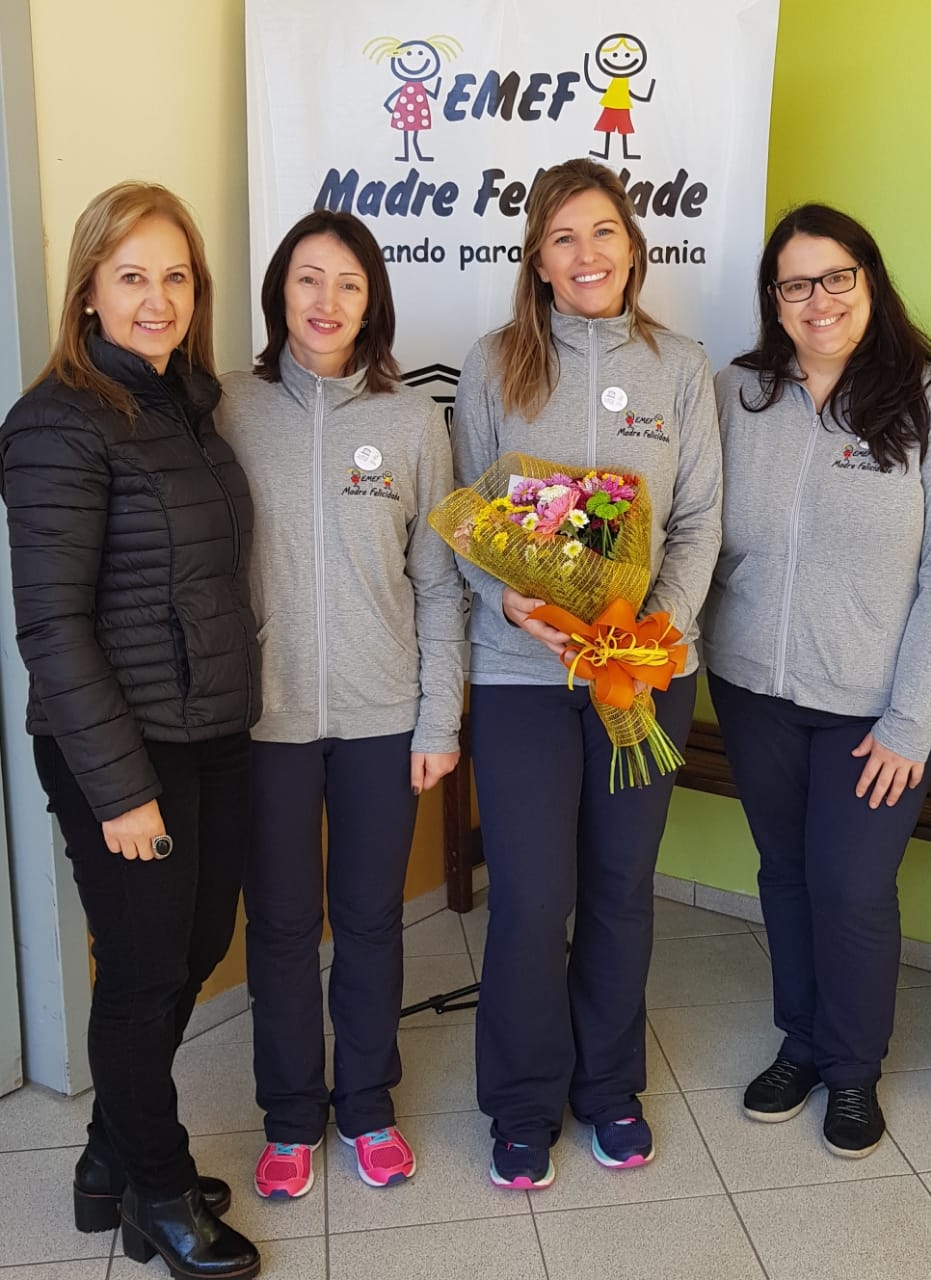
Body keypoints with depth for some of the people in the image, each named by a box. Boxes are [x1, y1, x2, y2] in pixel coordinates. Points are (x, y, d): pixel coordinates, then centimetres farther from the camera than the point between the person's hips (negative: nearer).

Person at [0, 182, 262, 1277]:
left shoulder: (187, 404, 9)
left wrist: (231, 702, 11)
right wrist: (119, 784, -17)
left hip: (215, 734, 8)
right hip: (125, 749, -8)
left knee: (198, 945, 16)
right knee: (146, 970, 7)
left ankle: (117, 1156, 38)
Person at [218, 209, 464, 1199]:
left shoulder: (412, 418, 0)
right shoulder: (229, 409, -2)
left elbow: (438, 583, 2)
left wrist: (440, 716, -1)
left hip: (383, 717, 1)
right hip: (265, 714, 0)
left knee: (371, 919, 14)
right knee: (282, 923, 13)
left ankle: (367, 1102, 36)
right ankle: (291, 1115, 34)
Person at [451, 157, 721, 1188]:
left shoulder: (679, 368, 5)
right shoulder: (494, 366, 0)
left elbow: (699, 520, 4)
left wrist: (668, 613, -13)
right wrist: (510, 600, -18)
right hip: (521, 670, -2)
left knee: (623, 885, 13)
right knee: (531, 897, 1)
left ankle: (609, 1084, 35)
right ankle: (525, 1105, 25)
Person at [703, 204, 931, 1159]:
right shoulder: (736, 394, -1)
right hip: (752, 690, 3)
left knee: (852, 890, 5)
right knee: (784, 873, 17)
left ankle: (854, 1068, 31)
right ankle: (801, 1042, 39)